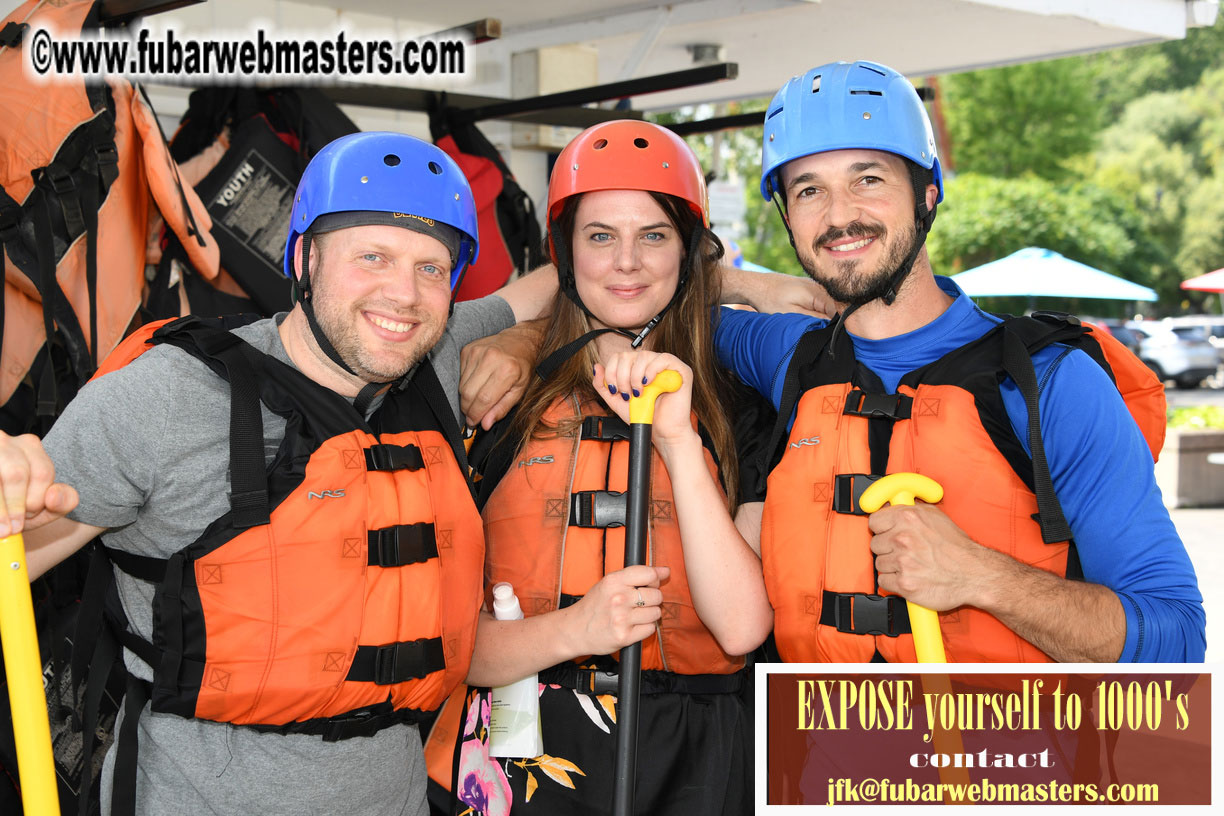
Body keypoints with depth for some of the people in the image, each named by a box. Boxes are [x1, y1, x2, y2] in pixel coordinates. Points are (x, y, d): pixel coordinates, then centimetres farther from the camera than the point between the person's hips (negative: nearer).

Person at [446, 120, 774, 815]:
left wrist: (678, 437, -15)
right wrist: (573, 631, -18)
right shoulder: (503, 403, 2)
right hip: (530, 757, 0)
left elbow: (742, 628, -12)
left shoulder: (738, 409, 2)